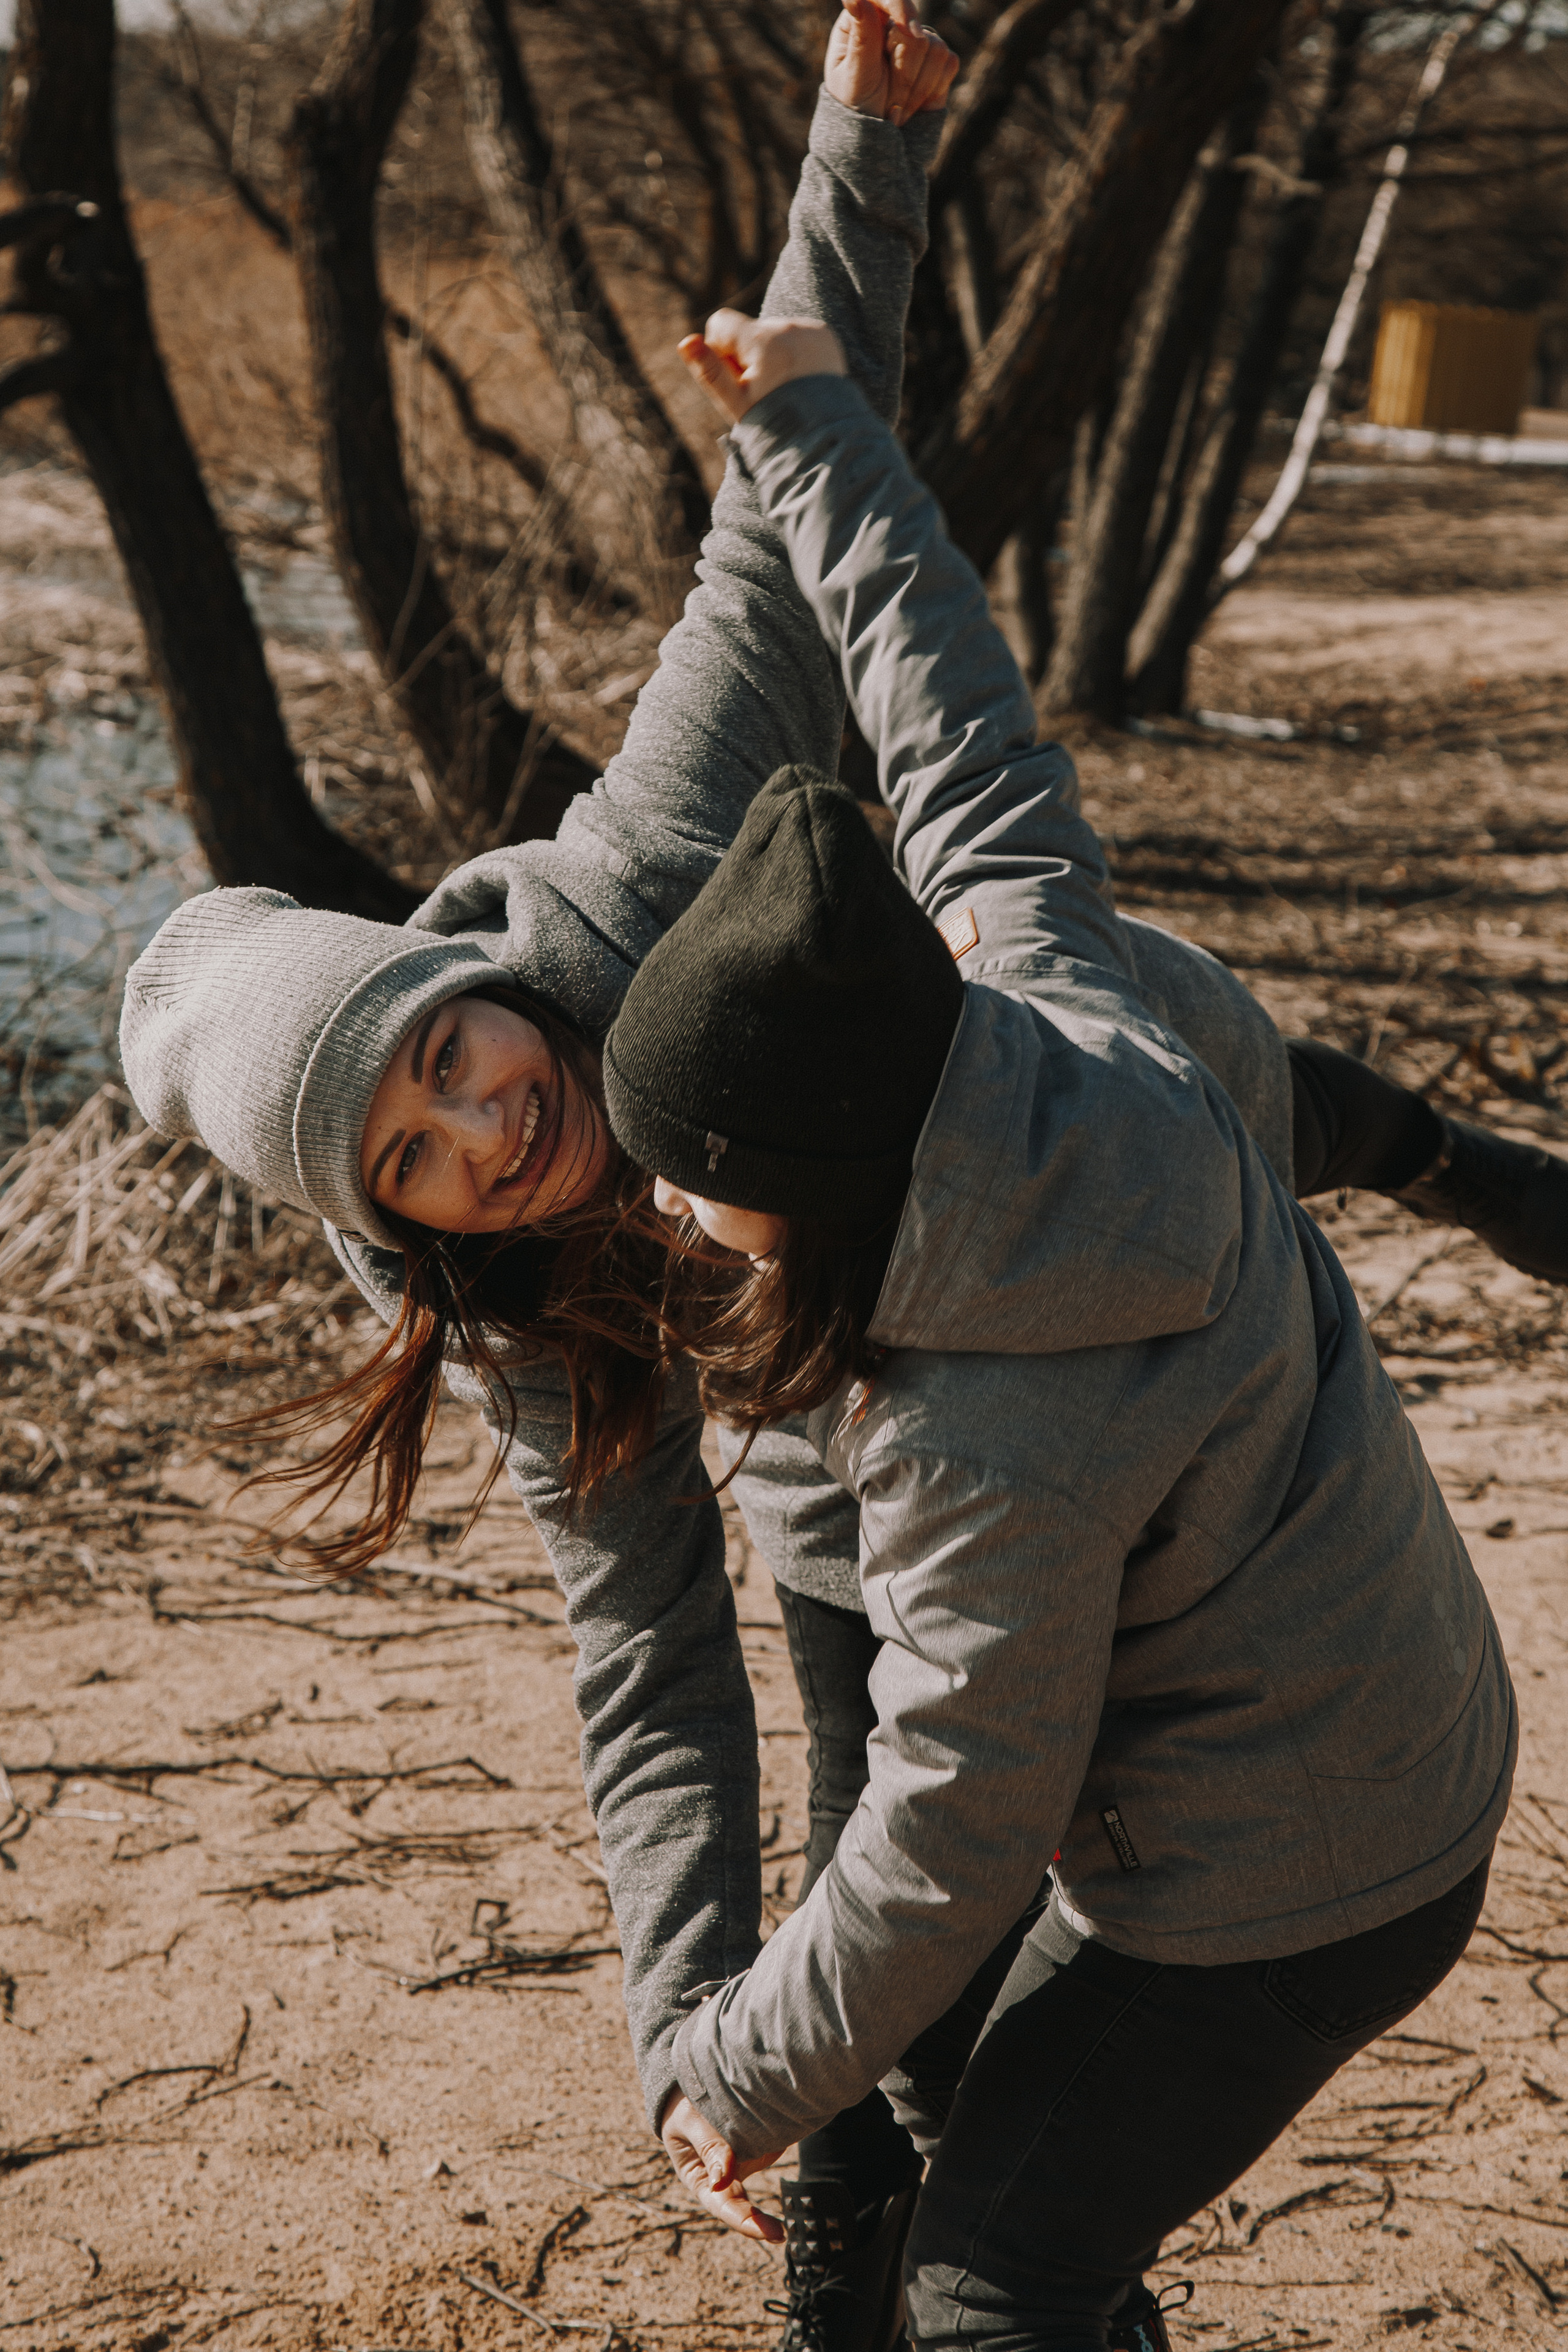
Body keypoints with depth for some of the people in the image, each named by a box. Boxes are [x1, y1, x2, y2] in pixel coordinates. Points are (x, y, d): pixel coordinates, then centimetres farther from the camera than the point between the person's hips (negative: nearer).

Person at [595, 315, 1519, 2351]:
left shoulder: (991, 1456, -37)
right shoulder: (1049, 1000, -17)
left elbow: (953, 1840, -24)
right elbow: (969, 743, -1)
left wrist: (747, 2074, -7)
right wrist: (815, 433, 10)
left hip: (1287, 1887, -9)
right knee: (948, 2068, 24)